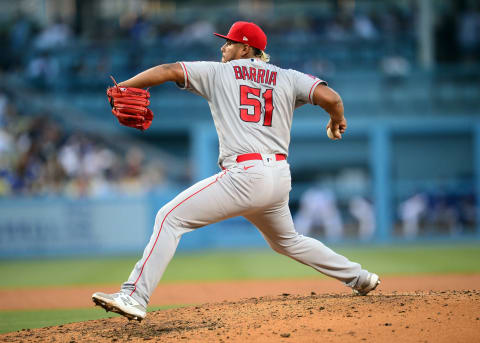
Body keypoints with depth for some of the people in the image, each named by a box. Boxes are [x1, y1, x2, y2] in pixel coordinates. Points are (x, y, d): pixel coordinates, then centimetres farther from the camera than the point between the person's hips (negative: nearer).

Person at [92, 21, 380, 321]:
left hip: (245, 175, -6)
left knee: (170, 218, -6)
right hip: (280, 178, 6)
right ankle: (360, 278, 34)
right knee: (287, 241, 32)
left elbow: (168, 71, 2)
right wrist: (338, 121, 24)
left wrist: (121, 88, 6)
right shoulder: (287, 78, 15)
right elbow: (330, 97, 3)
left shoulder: (218, 72, 9)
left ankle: (135, 297, -20)